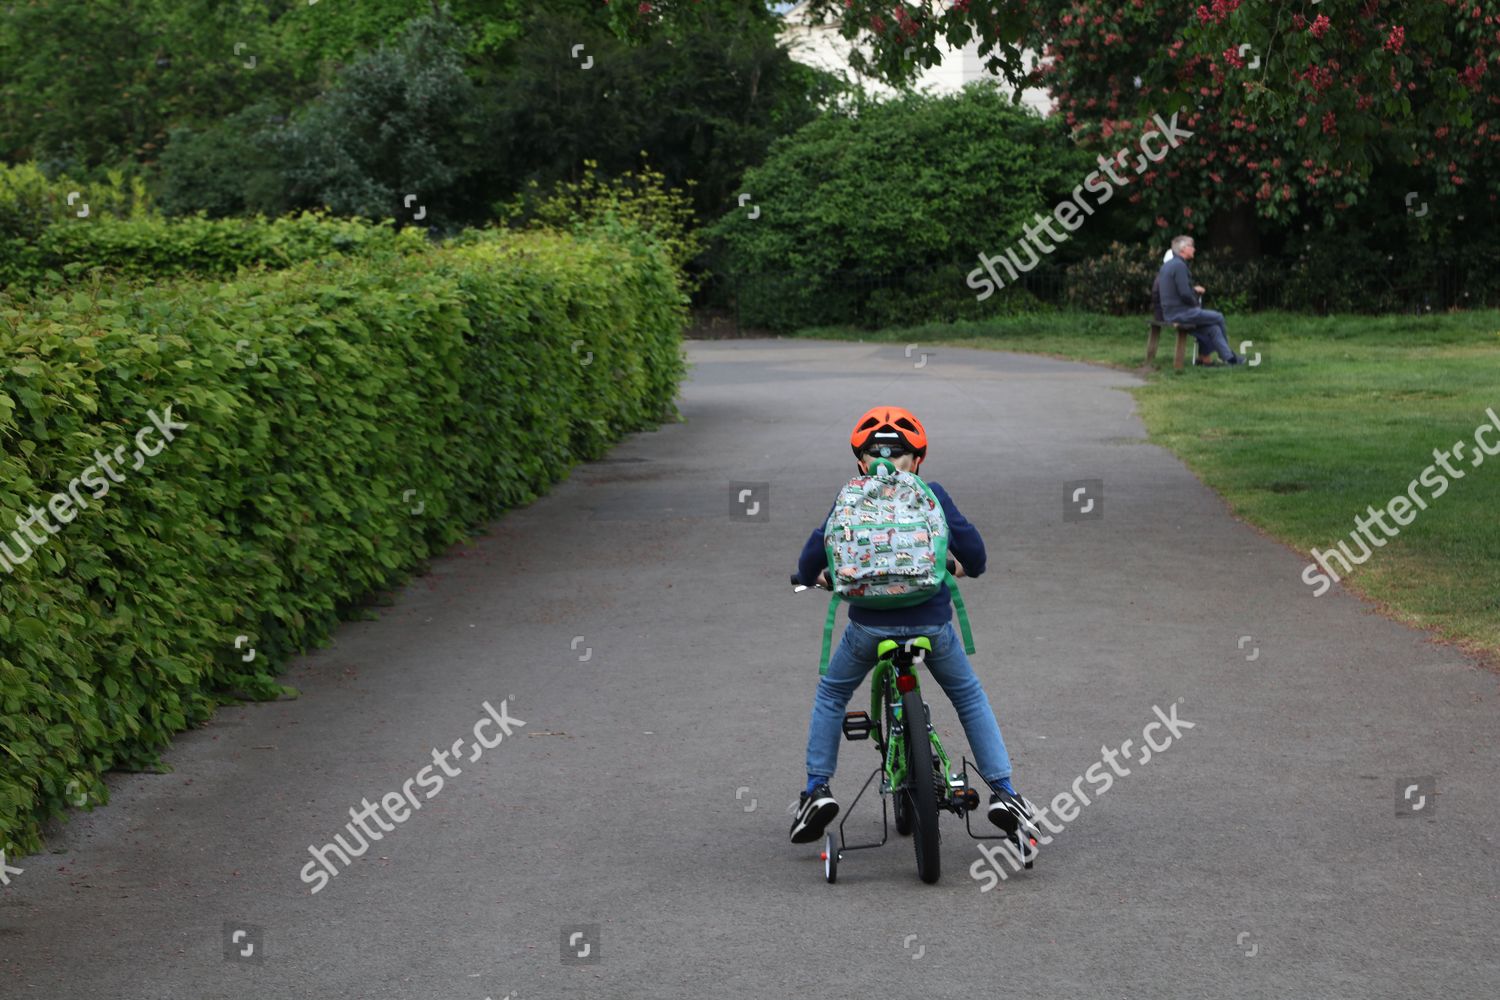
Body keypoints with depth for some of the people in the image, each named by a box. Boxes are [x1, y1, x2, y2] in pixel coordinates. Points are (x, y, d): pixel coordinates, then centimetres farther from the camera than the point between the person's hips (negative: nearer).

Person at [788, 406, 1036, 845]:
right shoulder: (931, 494, 3)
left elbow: (819, 543, -2)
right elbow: (967, 540, -1)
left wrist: (810, 576, 21)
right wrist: (968, 568, 23)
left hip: (869, 622, 0)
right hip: (930, 619, 0)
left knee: (831, 695, 25)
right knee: (970, 698, 22)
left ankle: (817, 790, 17)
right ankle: (1003, 792, 15)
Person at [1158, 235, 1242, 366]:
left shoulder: (1166, 265, 14)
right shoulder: (1179, 266, -17)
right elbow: (1185, 294, -22)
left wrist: (1194, 289, 15)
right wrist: (1196, 304, -4)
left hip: (1169, 313, 10)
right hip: (1181, 312, -10)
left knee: (1212, 327, 12)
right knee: (1218, 318, 4)